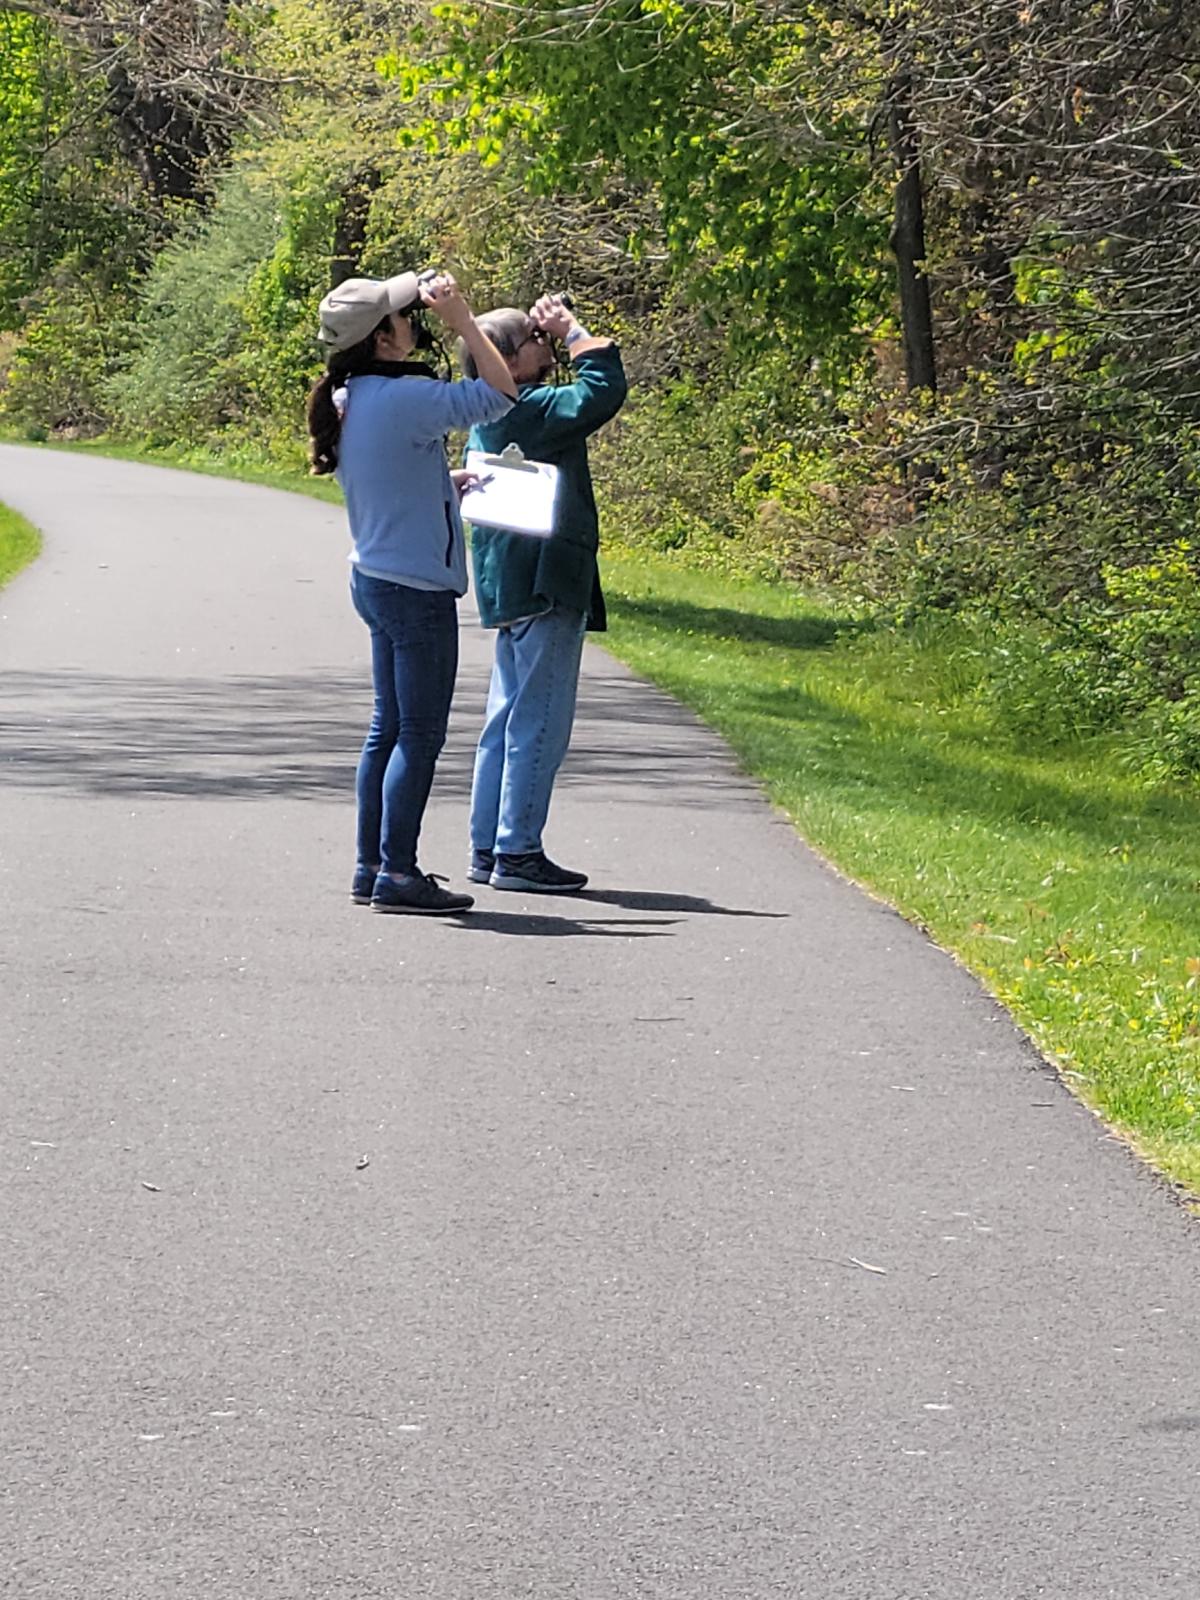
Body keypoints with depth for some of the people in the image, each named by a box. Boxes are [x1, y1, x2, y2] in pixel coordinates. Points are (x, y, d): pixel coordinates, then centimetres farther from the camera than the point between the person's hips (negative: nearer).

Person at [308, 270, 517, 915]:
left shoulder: (347, 400, 7)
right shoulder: (403, 399, -21)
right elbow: (498, 394, -19)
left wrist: (448, 483, 14)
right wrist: (461, 318, -15)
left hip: (374, 578, 9)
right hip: (416, 588, -9)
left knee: (389, 727, 15)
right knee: (420, 733, -2)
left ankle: (371, 866, 20)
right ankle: (397, 874, 0)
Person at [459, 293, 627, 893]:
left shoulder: (489, 415, 14)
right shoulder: (528, 409, -16)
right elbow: (602, 393, -22)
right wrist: (576, 333, -13)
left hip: (511, 589, 10)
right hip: (544, 585, -10)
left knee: (508, 720, 14)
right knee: (539, 723, -6)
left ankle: (487, 848, 18)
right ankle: (517, 852, -5)